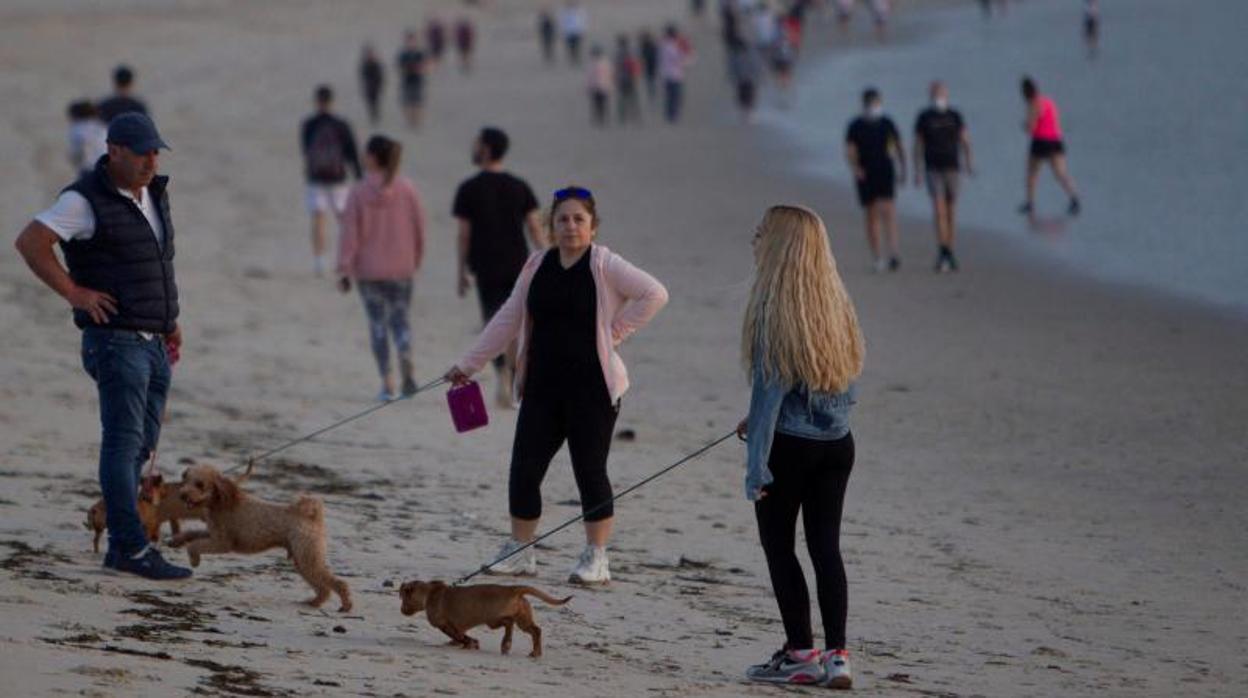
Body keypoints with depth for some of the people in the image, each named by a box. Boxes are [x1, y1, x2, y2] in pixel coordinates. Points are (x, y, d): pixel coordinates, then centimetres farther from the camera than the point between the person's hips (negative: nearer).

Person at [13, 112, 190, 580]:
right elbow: (29, 242, -19)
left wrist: (170, 318, 20)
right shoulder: (87, 200, -12)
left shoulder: (154, 194, 13)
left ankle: (120, 547, 13)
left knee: (141, 445, 9)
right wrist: (75, 293, -17)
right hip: (116, 340, -8)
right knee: (124, 442, -11)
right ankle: (133, 548, -14)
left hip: (153, 344, 8)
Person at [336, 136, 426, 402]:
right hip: (401, 268, 1)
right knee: (399, 318, 12)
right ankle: (406, 364, -15)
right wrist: (416, 260, 15)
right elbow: (419, 228, 1)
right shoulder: (407, 189, -5)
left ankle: (387, 383, 5)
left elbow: (350, 234, -9)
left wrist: (344, 270, -3)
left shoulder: (358, 193, -10)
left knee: (377, 322, 9)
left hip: (368, 269, -1)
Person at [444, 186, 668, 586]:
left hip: (591, 387, -5)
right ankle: (520, 552, 16)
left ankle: (596, 559, 8)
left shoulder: (604, 266, -5)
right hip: (542, 386, 5)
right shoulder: (538, 267, 9)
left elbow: (655, 294, -10)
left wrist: (617, 331, -10)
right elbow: (508, 320, 15)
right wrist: (468, 364, 16)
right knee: (524, 469, 3)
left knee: (590, 472, -1)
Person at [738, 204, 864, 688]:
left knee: (778, 544, 7)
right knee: (826, 547, 8)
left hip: (789, 446, -6)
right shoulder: (836, 304, 7)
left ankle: (801, 652, 8)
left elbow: (769, 389, -16)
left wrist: (756, 465, -13)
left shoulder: (775, 309, -14)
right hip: (837, 444, 6)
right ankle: (836, 654, 2)